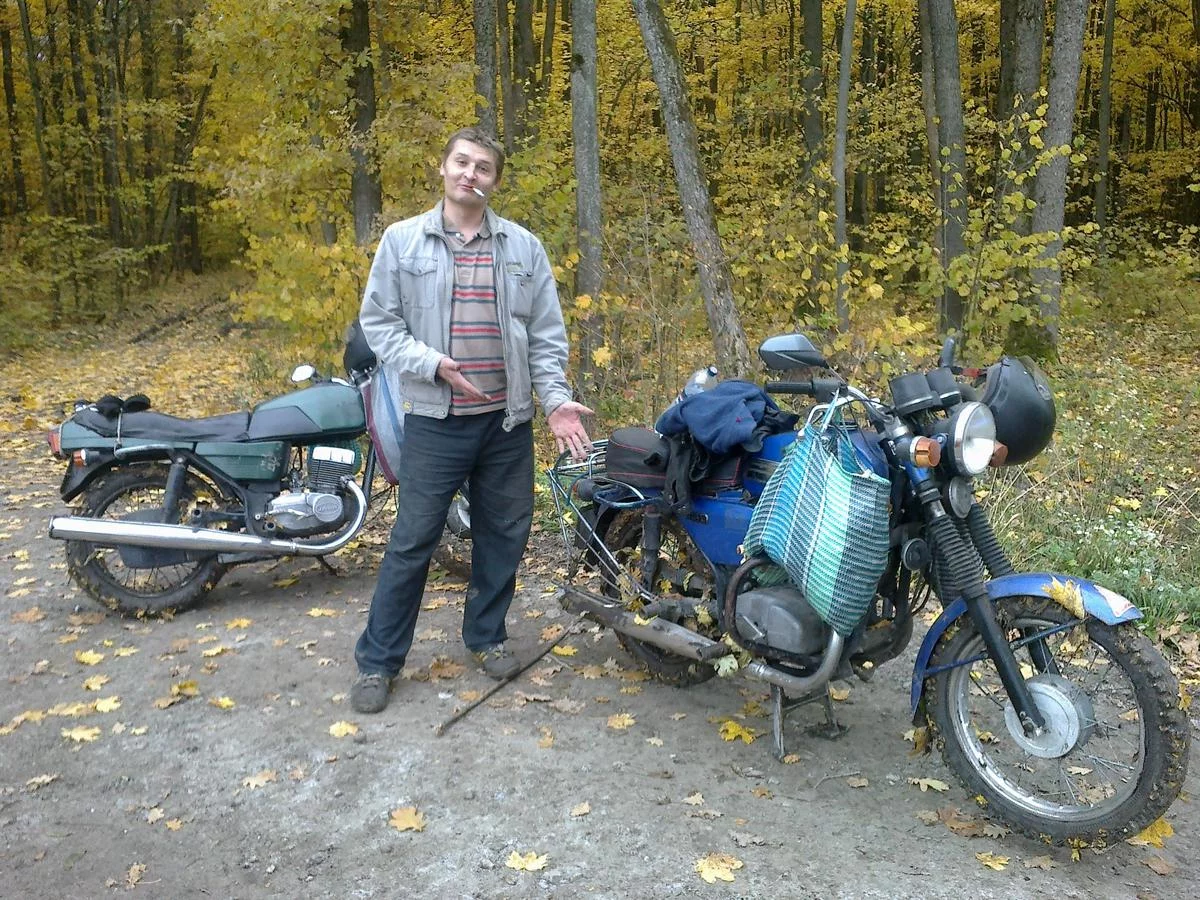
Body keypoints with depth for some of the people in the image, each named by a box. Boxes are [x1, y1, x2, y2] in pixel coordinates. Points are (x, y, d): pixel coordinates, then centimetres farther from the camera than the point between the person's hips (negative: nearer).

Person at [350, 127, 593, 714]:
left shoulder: (524, 247, 7)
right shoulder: (402, 240, 2)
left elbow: (546, 334, 7)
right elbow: (377, 320, 1)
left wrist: (556, 400, -5)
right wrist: (431, 364, -15)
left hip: (507, 421, 3)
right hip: (434, 420, -2)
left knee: (504, 535, 12)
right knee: (412, 540, 2)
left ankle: (486, 636, 33)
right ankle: (378, 659, 16)